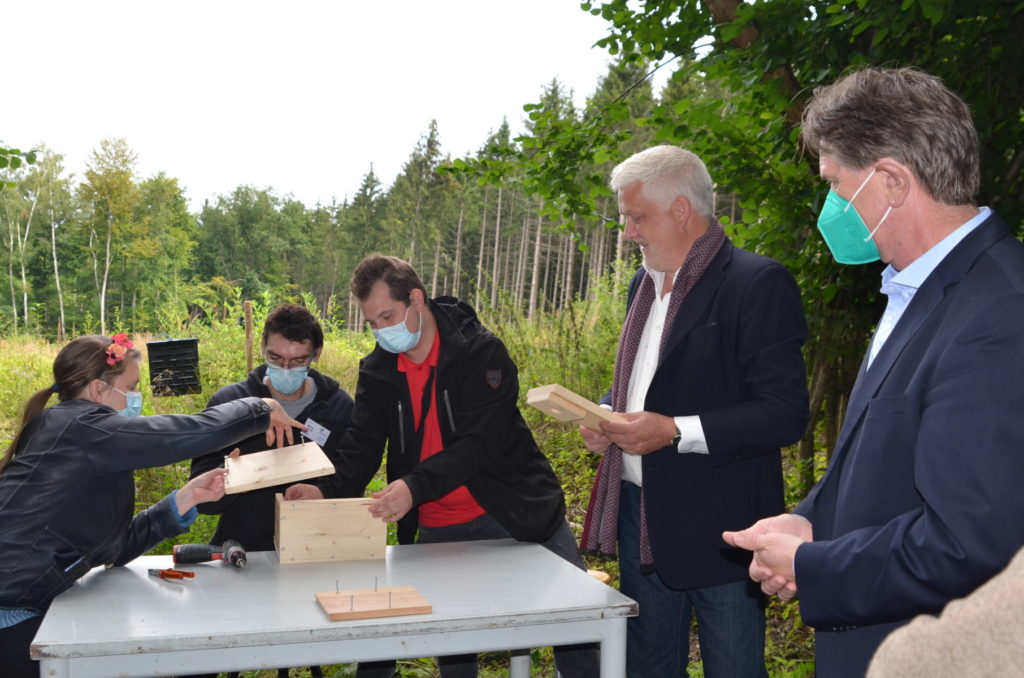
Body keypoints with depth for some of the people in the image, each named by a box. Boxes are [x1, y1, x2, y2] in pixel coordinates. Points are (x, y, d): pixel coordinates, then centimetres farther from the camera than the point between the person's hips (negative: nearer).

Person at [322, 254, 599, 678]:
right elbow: (360, 450, -3)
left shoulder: (481, 351, -16)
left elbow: (480, 441, -24)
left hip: (516, 511, -3)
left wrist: (415, 486, -36)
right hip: (439, 528, 4)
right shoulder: (377, 371, 0)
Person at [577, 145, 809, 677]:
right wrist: (606, 415, 2)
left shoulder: (757, 283, -14)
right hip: (640, 516, 8)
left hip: (718, 531, -7)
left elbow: (784, 413, -19)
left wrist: (674, 432, -24)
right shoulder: (645, 283, 12)